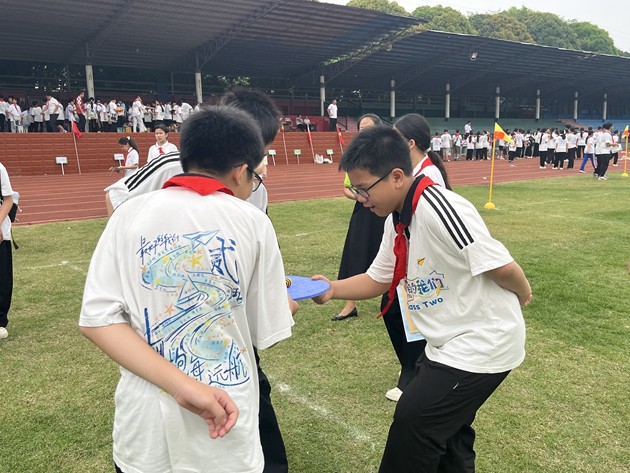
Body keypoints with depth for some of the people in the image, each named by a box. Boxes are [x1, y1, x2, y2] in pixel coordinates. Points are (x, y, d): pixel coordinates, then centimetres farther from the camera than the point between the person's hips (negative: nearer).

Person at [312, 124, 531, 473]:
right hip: (449, 345, 9)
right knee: (446, 431, 21)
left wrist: (521, 297, -4)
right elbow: (378, 278, 11)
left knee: (412, 422, -2)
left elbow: (501, 266, -25)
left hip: (482, 343, -9)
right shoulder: (397, 219, 2)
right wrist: (333, 289, -5)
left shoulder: (439, 209, -28)